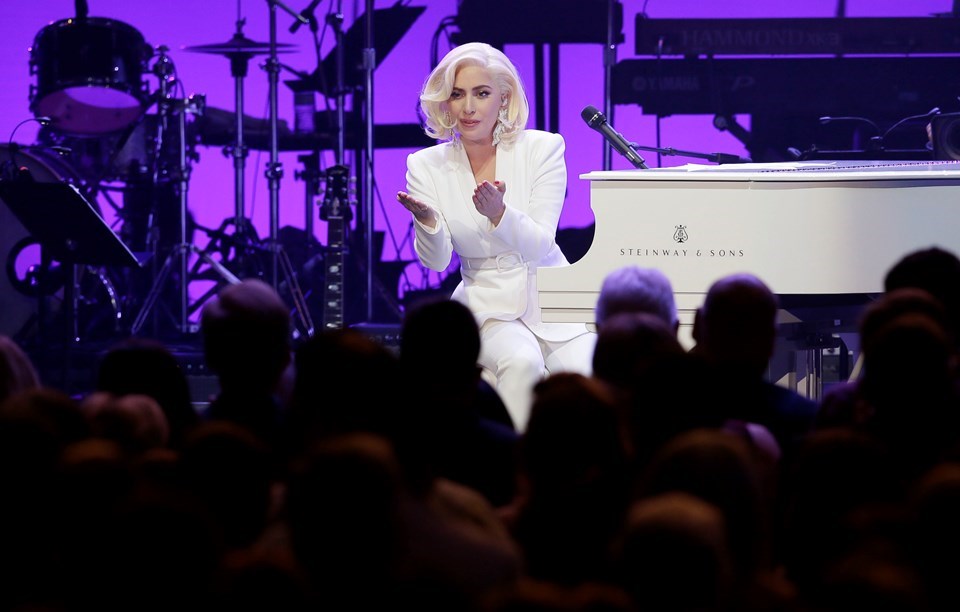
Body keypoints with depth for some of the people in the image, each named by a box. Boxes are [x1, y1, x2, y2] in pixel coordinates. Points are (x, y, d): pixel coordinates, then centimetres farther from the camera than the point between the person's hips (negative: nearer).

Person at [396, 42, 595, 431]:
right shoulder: (427, 166, 0)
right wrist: (427, 221, -28)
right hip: (487, 307, 0)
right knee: (521, 364, -32)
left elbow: (540, 247, -12)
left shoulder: (542, 148, -3)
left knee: (584, 378, -28)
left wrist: (498, 213, -32)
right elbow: (436, 261, -5)